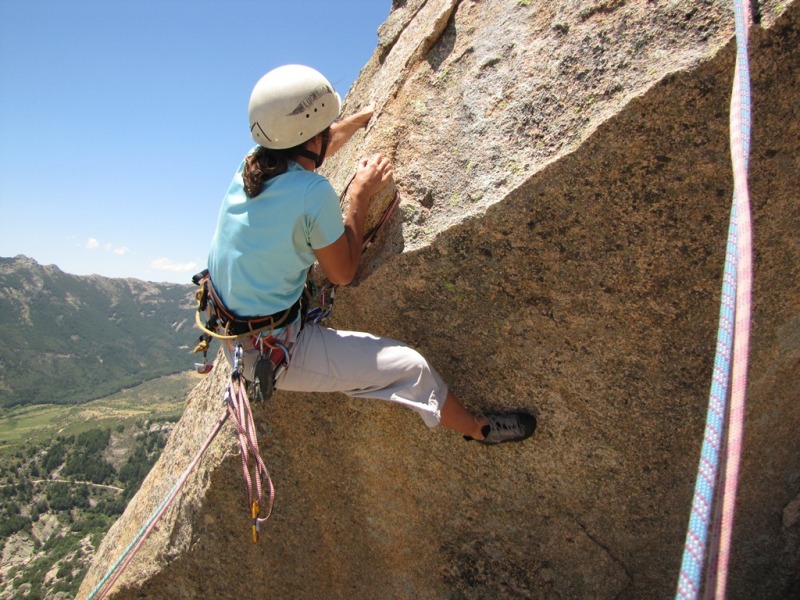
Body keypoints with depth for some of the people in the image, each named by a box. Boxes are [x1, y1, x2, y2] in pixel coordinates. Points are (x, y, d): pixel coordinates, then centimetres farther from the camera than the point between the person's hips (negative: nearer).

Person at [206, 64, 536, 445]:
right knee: (409, 367, -5)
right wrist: (362, 194, -7)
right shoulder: (314, 192, -27)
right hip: (275, 353, -8)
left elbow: (317, 145, 17)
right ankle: (479, 429, 18)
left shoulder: (252, 162, -5)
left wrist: (367, 115, 30)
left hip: (233, 341, 8)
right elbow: (343, 273, -11)